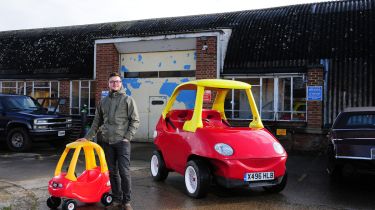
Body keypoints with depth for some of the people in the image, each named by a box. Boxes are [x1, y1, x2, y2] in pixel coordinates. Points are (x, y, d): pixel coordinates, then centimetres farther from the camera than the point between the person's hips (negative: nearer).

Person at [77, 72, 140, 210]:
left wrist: (127, 137, -10)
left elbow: (135, 121, -2)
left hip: (122, 142, -4)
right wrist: (88, 137, 11)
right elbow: (97, 122, 19)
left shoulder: (128, 100, 1)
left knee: (124, 172, -6)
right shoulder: (103, 102, 14)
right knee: (112, 172, 9)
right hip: (107, 142, 5)